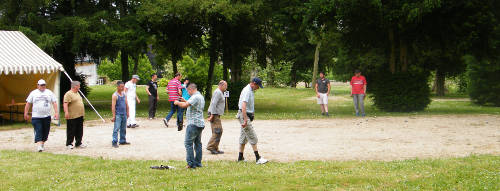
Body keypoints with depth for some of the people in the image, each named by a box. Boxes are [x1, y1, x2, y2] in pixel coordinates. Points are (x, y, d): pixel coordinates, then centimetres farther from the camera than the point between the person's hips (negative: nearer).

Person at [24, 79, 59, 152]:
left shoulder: (49, 93, 9)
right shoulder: (33, 93, 6)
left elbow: (54, 102, 5)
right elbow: (28, 103, 8)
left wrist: (56, 112, -5)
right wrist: (26, 114, 6)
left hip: (46, 116, 2)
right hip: (36, 116, -2)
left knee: (45, 132, 7)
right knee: (38, 132, -10)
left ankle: (42, 144, 23)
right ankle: (39, 146, -16)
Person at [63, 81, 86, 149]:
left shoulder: (77, 93, 17)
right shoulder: (68, 94, -12)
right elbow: (65, 104, -20)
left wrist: (82, 113, 27)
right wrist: (66, 112, -30)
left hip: (80, 116, 9)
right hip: (72, 116, -9)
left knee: (79, 131, 11)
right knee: (71, 131, 0)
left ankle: (78, 143, 19)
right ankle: (69, 144, 9)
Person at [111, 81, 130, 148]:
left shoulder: (124, 94, 10)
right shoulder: (115, 95, -10)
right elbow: (113, 106, -12)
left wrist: (128, 112, 15)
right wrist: (114, 116, -15)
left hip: (124, 114, 7)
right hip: (118, 114, -7)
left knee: (123, 128, 12)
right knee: (116, 128, -9)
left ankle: (123, 141, 22)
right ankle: (114, 142, -7)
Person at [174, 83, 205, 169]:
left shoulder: (195, 97, -14)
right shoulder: (200, 96, 18)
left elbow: (185, 105, -24)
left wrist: (177, 103, -7)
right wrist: (185, 101, 30)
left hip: (194, 123, -10)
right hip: (200, 124, 10)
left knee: (188, 143, -8)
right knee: (198, 143, 13)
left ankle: (191, 163, -11)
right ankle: (198, 163, 16)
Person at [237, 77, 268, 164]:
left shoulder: (250, 90, 13)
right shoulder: (247, 91, -19)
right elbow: (243, 106, -29)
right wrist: (245, 120, -34)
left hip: (247, 115, 10)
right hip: (244, 115, -10)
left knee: (244, 137, 13)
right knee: (252, 137, -10)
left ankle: (240, 157, 19)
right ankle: (258, 158, -11)